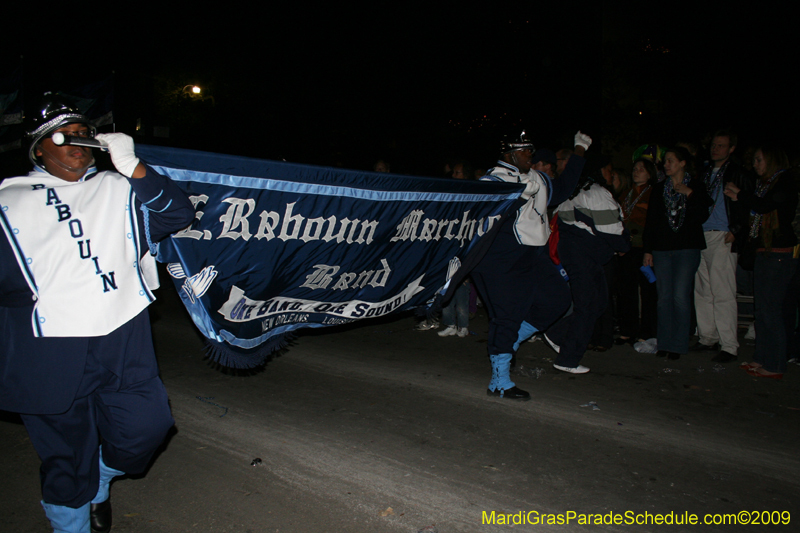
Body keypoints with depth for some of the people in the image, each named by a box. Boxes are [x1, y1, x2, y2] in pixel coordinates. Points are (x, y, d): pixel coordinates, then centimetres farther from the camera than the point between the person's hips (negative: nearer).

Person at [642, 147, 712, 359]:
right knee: (664, 297, 3)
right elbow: (651, 221, 12)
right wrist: (647, 250, 7)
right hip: (662, 249, 3)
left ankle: (679, 344, 1)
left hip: (687, 248, -3)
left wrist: (689, 194, -13)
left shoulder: (696, 186, 5)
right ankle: (665, 343, 10)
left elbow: (701, 217, -4)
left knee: (680, 296, -8)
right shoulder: (659, 189, 13)